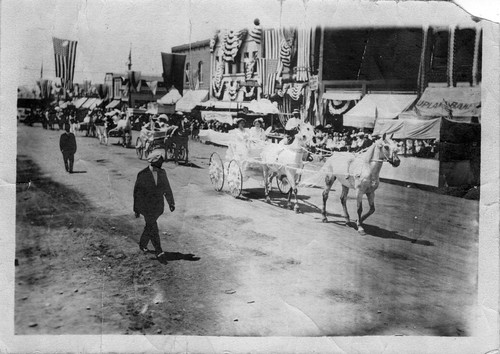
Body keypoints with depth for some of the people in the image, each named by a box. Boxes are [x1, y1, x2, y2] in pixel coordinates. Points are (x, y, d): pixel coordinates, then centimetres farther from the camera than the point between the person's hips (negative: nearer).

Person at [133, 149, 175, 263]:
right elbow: (137, 193, -6)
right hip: (146, 207, -5)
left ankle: (143, 244, 41)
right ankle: (159, 252, -2)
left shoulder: (162, 173, -3)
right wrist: (136, 209, -2)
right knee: (153, 229, -9)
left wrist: (171, 202, 5)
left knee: (149, 226, 18)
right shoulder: (142, 175, -14)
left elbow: (167, 188, 7)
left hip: (158, 207, 5)